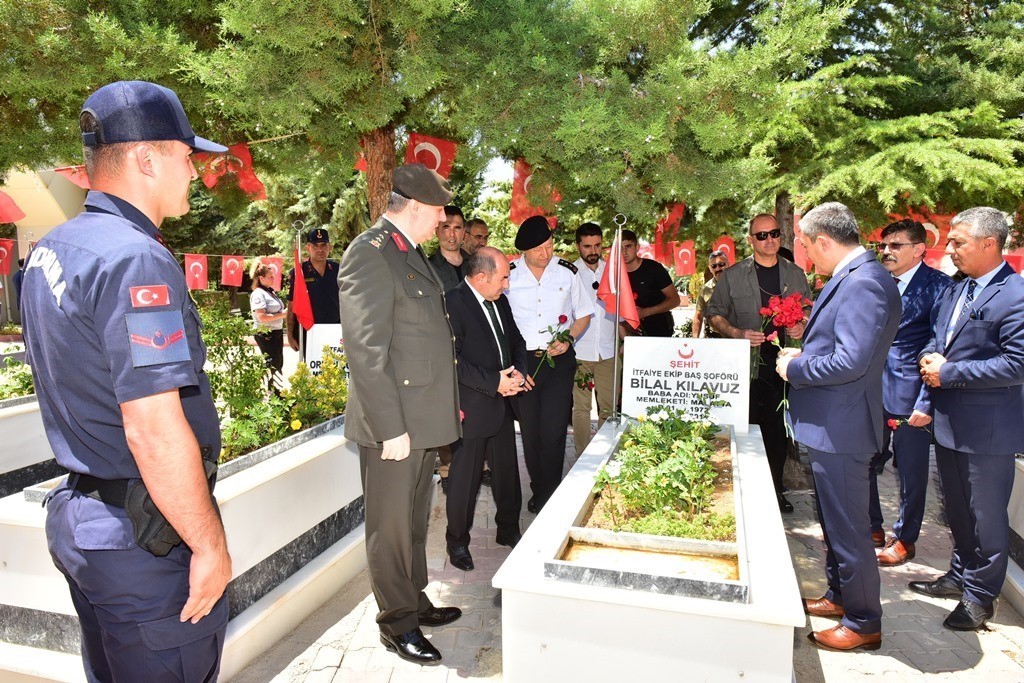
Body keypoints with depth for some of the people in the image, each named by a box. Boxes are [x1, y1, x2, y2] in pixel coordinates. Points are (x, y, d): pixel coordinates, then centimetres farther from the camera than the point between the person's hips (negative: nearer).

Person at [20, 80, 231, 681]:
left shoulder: (51, 250, 8)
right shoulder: (136, 260, -22)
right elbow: (153, 432, -28)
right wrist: (210, 545, -17)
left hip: (78, 514, 10)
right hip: (146, 541, -9)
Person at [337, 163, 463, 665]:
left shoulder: (413, 254, 14)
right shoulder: (369, 254, -16)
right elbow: (366, 351, -21)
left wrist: (446, 407, 18)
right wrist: (391, 428, -22)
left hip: (422, 419, 9)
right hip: (392, 424, -9)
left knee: (414, 523, 21)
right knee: (391, 527, 8)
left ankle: (416, 603, 37)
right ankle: (398, 624, 24)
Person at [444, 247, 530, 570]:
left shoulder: (500, 301, 8)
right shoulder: (453, 304, -18)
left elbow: (516, 340, 18)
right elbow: (452, 361, -22)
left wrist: (518, 371, -1)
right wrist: (494, 382, -22)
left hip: (501, 404, 8)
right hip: (470, 409, -8)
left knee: (507, 472, 18)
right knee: (465, 479, 6)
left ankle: (509, 530, 38)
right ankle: (457, 542, 25)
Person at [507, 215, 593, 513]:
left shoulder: (566, 272, 4)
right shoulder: (509, 276, 0)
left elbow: (583, 314, 14)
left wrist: (568, 340, -4)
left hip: (559, 361, 0)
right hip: (522, 362, 0)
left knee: (554, 432, -5)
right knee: (530, 432, 8)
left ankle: (549, 495, 11)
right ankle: (539, 491, 26)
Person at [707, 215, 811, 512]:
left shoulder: (795, 274, 11)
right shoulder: (732, 276, 2)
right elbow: (714, 314, 3)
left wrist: (803, 327, -4)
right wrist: (738, 334, -14)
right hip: (748, 366, -3)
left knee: (779, 429, 8)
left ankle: (775, 488, 24)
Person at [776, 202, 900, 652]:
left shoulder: (864, 282, -22)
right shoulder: (852, 277, 10)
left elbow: (850, 362, -28)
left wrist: (794, 369, -16)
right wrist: (805, 355, 8)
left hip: (841, 428, -11)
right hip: (830, 425, 11)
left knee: (848, 527, 4)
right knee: (835, 521, 23)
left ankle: (863, 623, 21)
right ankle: (840, 596, 41)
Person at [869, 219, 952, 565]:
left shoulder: (938, 286, -10)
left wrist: (927, 403, -15)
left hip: (909, 398, -6)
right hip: (871, 394, 6)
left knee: (911, 473, 9)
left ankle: (905, 539, 28)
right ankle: (873, 528, 32)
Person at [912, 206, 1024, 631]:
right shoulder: (955, 292, 10)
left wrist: (948, 372, -20)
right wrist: (930, 358, -4)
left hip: (987, 430, -8)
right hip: (949, 423, 8)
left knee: (986, 516, 8)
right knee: (957, 510, 22)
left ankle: (981, 595, 25)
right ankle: (961, 575, 40)